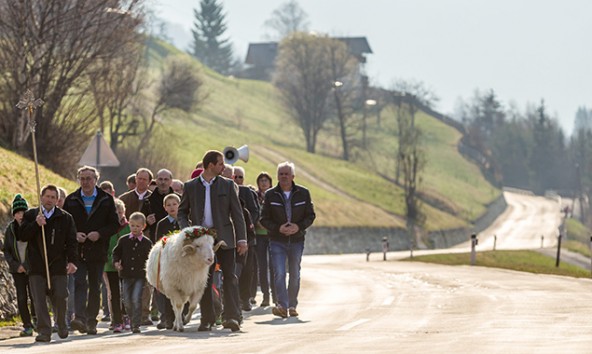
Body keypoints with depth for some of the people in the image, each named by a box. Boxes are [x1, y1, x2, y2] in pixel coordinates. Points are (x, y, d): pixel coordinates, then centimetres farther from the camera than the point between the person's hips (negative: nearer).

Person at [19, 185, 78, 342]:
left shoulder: (66, 218, 7)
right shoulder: (30, 216, 9)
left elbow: (71, 242, 2)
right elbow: (22, 236, -1)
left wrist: (72, 261, -11)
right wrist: (36, 224, -15)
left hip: (58, 264, 0)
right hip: (36, 266, 0)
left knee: (60, 297, 0)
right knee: (39, 300, -6)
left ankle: (62, 327, 23)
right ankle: (44, 331, -4)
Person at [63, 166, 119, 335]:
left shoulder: (106, 199, 5)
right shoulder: (71, 200, 7)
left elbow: (114, 224, 4)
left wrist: (99, 234, -12)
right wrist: (74, 235, -10)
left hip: (98, 251, 1)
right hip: (77, 250, -1)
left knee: (95, 287, 5)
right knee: (79, 283, -15)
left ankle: (91, 321, 13)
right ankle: (79, 317, -26)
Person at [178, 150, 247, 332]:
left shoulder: (228, 185, 5)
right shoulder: (190, 186, 6)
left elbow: (237, 213, 3)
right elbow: (182, 212, 11)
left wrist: (241, 239, -4)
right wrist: (187, 230, -7)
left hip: (224, 237, -1)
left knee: (229, 276, -8)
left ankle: (232, 317, -12)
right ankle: (207, 319, 9)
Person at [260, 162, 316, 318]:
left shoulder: (303, 193, 0)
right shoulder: (270, 195, -2)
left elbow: (310, 215, 4)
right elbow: (264, 219, -1)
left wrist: (299, 226, -15)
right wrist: (278, 228, -17)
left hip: (297, 240, 1)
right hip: (277, 241, -1)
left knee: (295, 275, 8)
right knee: (279, 273, -15)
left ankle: (292, 305, 20)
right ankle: (282, 306, -19)